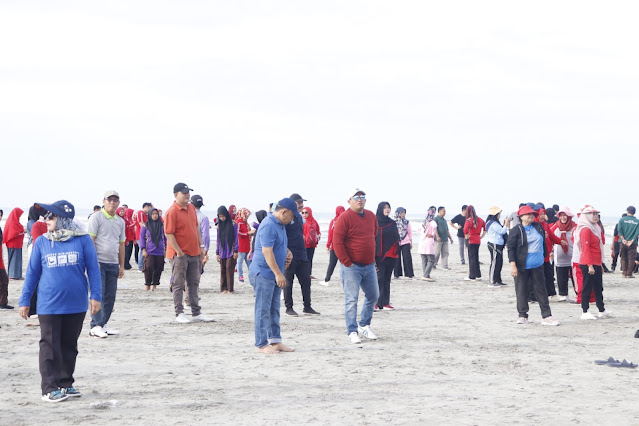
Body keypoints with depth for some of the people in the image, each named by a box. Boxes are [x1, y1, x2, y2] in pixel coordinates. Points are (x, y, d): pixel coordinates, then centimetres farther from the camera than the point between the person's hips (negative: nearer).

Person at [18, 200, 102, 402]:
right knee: (50, 347, 1)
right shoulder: (41, 243, 0)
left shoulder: (82, 240, -4)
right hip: (49, 306, 0)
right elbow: (32, 272, 5)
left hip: (76, 304, 0)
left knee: (69, 346, 12)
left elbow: (93, 269, -1)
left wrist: (96, 296, -5)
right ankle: (50, 388, 6)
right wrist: (24, 301, 5)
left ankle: (66, 383, 24)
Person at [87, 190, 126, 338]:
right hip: (99, 262, -6)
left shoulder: (120, 221, 16)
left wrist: (122, 266, 17)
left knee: (110, 296, 6)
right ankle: (96, 326, -8)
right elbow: (90, 240, -9)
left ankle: (103, 324, 14)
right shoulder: (96, 217, -3)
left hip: (113, 264, 6)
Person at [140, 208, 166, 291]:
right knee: (148, 268, -9)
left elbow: (165, 238, 14)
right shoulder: (146, 225, 2)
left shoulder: (161, 225, 8)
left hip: (160, 252, 2)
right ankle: (147, 285, 6)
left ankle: (155, 285, 15)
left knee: (158, 269, 3)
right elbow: (142, 237, 3)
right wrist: (143, 250, -4)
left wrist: (166, 249, 9)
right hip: (149, 252, -2)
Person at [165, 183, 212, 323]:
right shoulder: (172, 212, -14)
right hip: (180, 254, -8)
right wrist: (179, 252, -18)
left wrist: (201, 246, 14)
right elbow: (169, 234, -17)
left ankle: (196, 313, 17)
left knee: (194, 283, 11)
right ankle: (179, 313, 5)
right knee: (179, 284, 0)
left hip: (194, 252, 8)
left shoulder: (191, 208, 10)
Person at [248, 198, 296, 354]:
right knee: (263, 310, -4)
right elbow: (266, 251, -24)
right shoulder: (268, 225, -18)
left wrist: (287, 251, 7)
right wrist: (278, 273, -24)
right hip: (264, 273, -10)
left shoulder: (280, 225, 14)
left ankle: (275, 341, 20)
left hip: (275, 275, 10)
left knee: (274, 309, 14)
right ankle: (262, 344, 0)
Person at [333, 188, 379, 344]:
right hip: (352, 266, -7)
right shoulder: (345, 217, -11)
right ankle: (352, 332, 0)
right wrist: (347, 262, -15)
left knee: (373, 296, 13)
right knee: (351, 300, -5)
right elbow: (337, 241, -15)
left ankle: (364, 325, 28)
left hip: (369, 265, 7)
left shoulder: (371, 216, 10)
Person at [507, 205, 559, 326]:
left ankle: (546, 316, 8)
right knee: (521, 290, 3)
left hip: (537, 266, 5)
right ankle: (523, 316, 13)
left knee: (541, 290, 6)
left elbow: (543, 243, 20)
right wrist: (513, 265, -16)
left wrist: (544, 255, 18)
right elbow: (511, 248, -10)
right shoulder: (516, 230, -7)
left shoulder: (538, 227, 9)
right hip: (522, 266, -5)